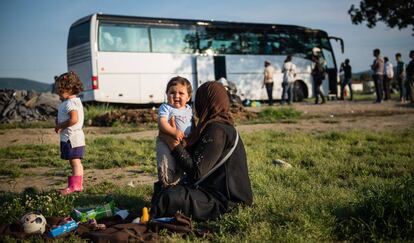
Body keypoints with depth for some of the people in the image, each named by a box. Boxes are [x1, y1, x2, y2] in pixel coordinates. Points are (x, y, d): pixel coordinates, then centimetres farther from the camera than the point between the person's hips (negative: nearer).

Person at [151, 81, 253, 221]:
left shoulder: (217, 130, -20)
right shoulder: (221, 125, 12)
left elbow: (196, 171, -23)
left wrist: (174, 145, -12)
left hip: (223, 199, -11)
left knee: (168, 197, -27)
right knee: (160, 188, 17)